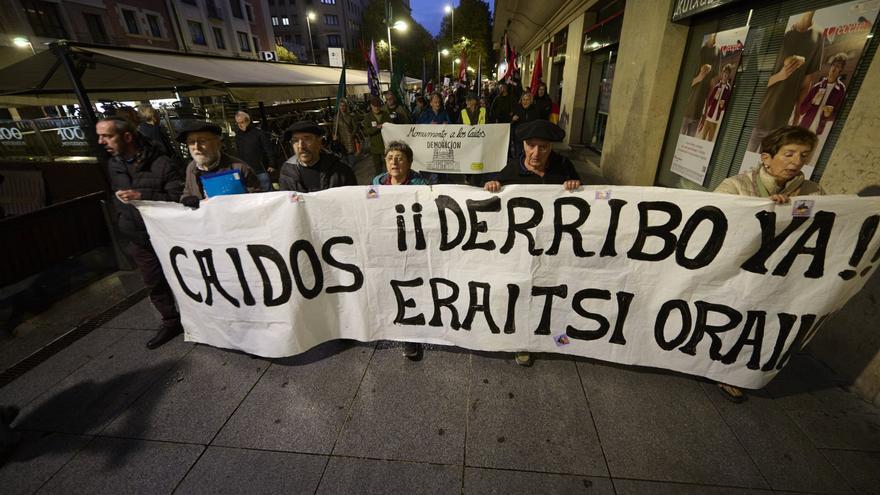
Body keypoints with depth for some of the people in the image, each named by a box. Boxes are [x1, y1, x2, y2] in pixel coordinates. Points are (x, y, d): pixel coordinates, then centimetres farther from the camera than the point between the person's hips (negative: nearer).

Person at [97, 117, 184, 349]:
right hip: (138, 240, 7)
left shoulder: (162, 165, -16)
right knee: (155, 285, 14)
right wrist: (123, 224, 18)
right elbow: (118, 199, 23)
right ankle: (171, 322, 29)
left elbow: (179, 199, -21)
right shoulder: (113, 165, 8)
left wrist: (141, 196, -26)